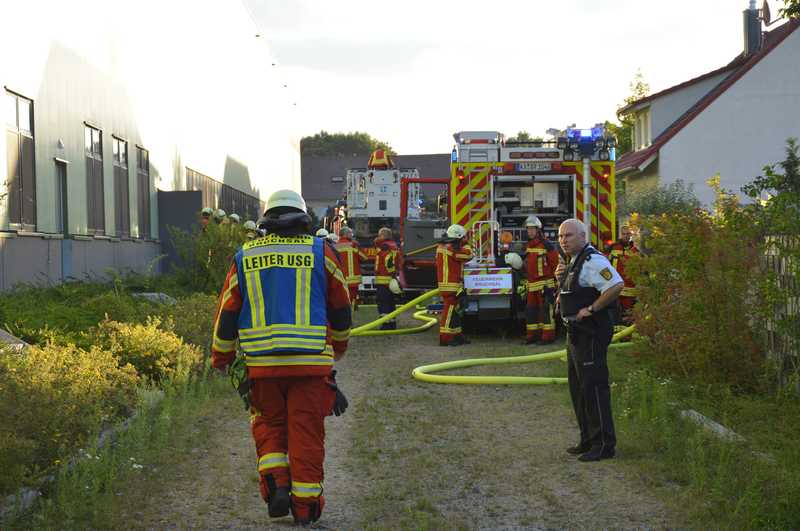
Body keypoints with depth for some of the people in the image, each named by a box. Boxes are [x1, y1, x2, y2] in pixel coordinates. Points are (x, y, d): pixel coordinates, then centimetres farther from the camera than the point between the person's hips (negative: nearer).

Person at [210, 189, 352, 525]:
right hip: (311, 360, -1)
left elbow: (227, 313, 11)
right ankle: (305, 504, 8)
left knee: (268, 424, 18)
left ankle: (275, 483, 1)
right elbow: (341, 308, 12)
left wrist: (221, 357, 24)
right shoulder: (319, 251, 5)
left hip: (262, 362, 1)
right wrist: (339, 345, 30)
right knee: (307, 431, 6)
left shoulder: (245, 256, 8)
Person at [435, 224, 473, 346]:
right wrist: (465, 244, -3)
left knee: (455, 310, 16)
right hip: (451, 286, -10)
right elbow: (468, 255, -18)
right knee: (449, 311, -9)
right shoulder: (451, 248, -17)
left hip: (445, 284, 10)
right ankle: (445, 338, -10)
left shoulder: (442, 246, 15)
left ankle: (457, 335, 22)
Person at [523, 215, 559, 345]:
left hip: (545, 283, -8)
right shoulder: (529, 246, 15)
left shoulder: (547, 245, -10)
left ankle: (548, 336, -4)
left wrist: (554, 283, -12)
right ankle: (532, 335, 16)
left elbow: (556, 264, -10)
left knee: (546, 310, -6)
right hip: (532, 285, 8)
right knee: (531, 310, 10)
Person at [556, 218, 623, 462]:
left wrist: (591, 309, -24)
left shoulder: (592, 260, -17)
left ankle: (603, 444, -4)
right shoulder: (573, 263, 16)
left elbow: (616, 285, -30)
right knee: (578, 387, 15)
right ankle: (588, 440, 24)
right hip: (576, 333, 11)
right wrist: (561, 276, 8)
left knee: (593, 387, -8)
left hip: (591, 333, -11)